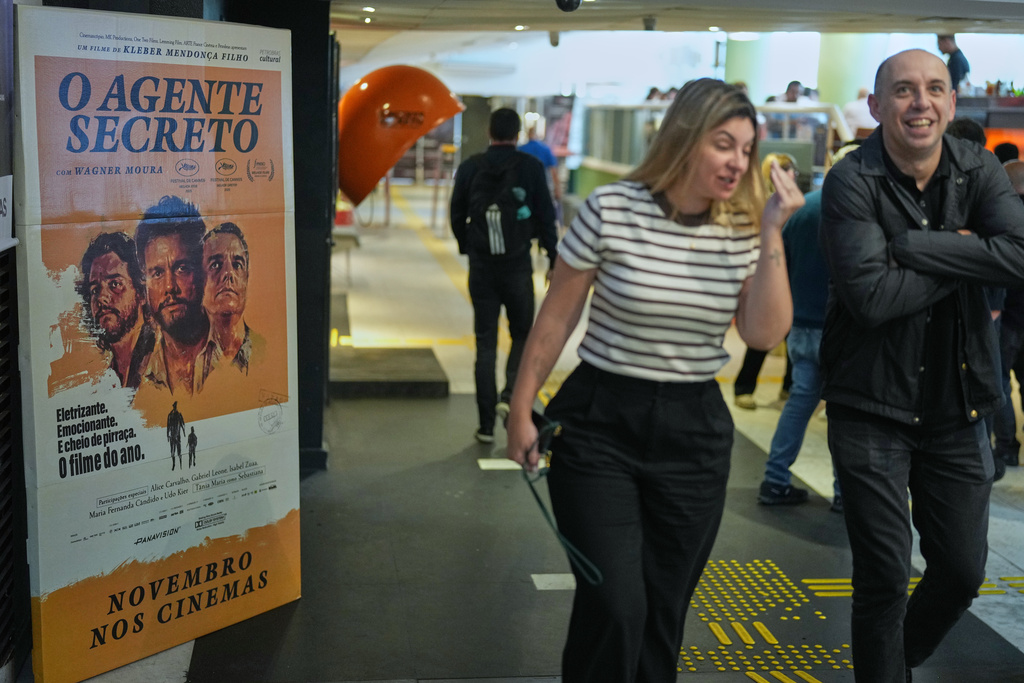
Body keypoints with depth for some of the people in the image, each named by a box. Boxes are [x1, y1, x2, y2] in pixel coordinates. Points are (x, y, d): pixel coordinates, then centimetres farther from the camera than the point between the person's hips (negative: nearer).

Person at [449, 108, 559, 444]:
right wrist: (553, 258, 5)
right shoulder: (531, 167, -5)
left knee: (485, 343, 8)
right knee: (522, 335, 15)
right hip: (518, 265, -2)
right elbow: (546, 217, -4)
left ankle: (486, 424, 8)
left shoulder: (469, 168, 2)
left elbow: (457, 217, 8)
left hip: (481, 265, 2)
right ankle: (509, 395, -8)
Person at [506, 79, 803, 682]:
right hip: (602, 421, -3)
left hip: (696, 431, 4)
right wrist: (522, 410, 2)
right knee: (615, 605, -11)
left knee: (664, 613, 11)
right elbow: (557, 317, -1)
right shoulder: (612, 210, -9)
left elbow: (765, 334, -10)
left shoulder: (742, 230, 0)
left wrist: (771, 234, -15)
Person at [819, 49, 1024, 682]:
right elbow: (870, 296, -24)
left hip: (956, 408, 4)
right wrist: (960, 255, -14)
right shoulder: (852, 181, -12)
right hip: (873, 409, -4)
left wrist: (906, 243, -21)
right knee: (883, 580, 2)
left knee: (963, 570, 13)